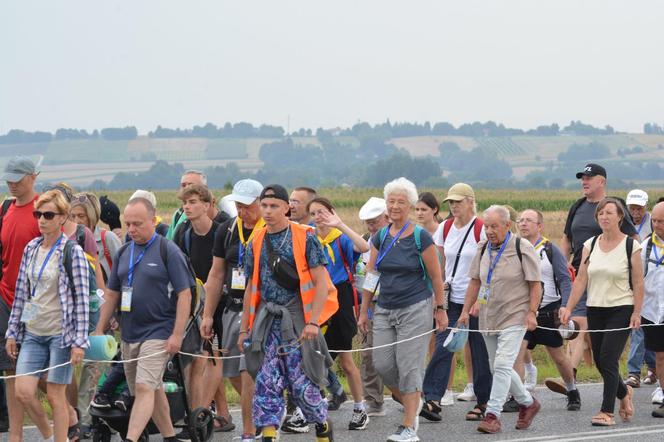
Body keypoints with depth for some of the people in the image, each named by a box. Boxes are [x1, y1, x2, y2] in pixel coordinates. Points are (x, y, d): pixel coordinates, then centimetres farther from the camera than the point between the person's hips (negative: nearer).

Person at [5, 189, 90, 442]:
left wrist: (79, 342, -13)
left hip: (60, 334, -5)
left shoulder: (72, 252, -8)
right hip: (32, 333, 5)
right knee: (22, 392, -4)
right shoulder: (31, 249, 8)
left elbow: (81, 300, -9)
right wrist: (12, 332, 11)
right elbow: (21, 293, 13)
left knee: (56, 396, -2)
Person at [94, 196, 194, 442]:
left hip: (158, 332, -7)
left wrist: (177, 335, -15)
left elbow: (184, 294, -9)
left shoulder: (168, 251, -7)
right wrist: (99, 330, 12)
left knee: (145, 388, -16)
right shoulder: (124, 253, 11)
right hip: (128, 334, 7)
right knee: (154, 389, 13)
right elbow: (112, 294, 18)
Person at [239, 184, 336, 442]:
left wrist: (313, 322, -18)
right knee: (266, 382, -5)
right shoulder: (256, 243, 10)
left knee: (302, 382, -3)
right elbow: (251, 288, 17)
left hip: (297, 319, -4)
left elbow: (321, 283, -8)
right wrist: (244, 328, 14)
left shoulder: (305, 238, -5)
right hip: (267, 321, 4)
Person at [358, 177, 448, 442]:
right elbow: (371, 276, 11)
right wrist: (364, 311, 11)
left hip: (415, 310, -5)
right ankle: (412, 403, 26)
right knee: (382, 364, 0)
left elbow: (436, 277, -2)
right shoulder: (380, 238, 7)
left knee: (409, 366, -7)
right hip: (385, 310, 5)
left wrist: (440, 309, -1)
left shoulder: (421, 238, -7)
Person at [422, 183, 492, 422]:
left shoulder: (481, 229, -8)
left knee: (479, 351, 4)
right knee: (443, 347, -8)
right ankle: (432, 400, -12)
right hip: (451, 299, 4)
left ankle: (482, 403, 15)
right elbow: (437, 260, 18)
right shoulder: (445, 228, 7)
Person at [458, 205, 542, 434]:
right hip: (488, 317, 7)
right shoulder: (483, 249, 9)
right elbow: (475, 282, 14)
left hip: (514, 317, -7)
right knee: (497, 368, 12)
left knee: (502, 365, -16)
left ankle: (492, 415, -14)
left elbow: (535, 284, -7)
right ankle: (527, 402, 31)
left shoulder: (522, 248, -9)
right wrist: (466, 310, 8)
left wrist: (531, 312, -14)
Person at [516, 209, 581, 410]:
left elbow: (565, 280, -6)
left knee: (558, 356, 11)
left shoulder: (550, 250, -4)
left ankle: (572, 392, 31)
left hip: (548, 312, -2)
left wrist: (564, 308, -17)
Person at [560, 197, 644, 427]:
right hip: (595, 309, 5)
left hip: (621, 309, -5)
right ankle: (624, 393, 35)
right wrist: (568, 308, -3)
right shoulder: (590, 245, 6)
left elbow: (638, 283, -4)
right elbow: (581, 280, 4)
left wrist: (637, 313, -10)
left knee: (608, 359, -12)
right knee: (599, 361, 8)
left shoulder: (631, 246, -5)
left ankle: (607, 412, -8)